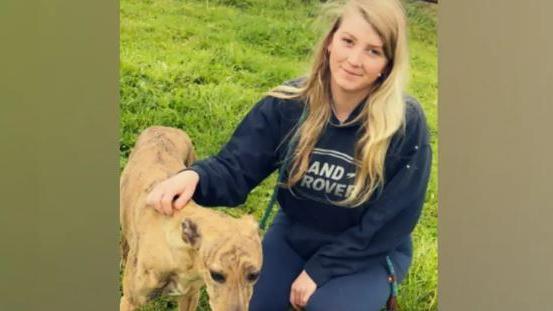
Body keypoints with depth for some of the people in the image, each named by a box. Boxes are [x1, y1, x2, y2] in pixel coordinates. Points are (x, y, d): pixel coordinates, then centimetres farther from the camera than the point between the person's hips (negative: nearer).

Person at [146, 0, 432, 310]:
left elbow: (392, 222, -18)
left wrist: (321, 268, -20)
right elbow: (236, 168, -17)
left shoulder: (407, 124, -24)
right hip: (295, 232, 3)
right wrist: (195, 177, -41)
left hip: (371, 252, -3)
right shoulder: (290, 103, -15)